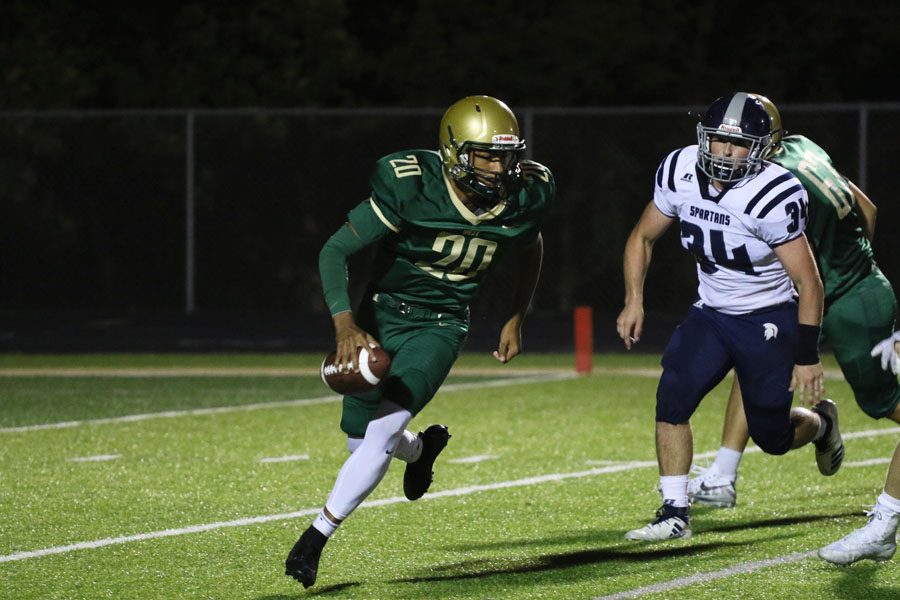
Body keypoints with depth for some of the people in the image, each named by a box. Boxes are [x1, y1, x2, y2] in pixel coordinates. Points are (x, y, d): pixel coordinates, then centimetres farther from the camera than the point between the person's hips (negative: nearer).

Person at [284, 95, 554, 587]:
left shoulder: (525, 197, -14)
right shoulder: (412, 187, -25)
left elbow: (530, 251, 12)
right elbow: (334, 252, -21)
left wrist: (516, 320, 14)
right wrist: (345, 325, -33)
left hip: (439, 326, 0)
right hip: (381, 313, 0)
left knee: (381, 432, -17)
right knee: (361, 440, 8)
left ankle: (316, 537, -5)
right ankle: (421, 448, 44)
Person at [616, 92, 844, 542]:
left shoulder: (773, 197, -27)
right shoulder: (680, 172, -10)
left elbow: (809, 283, -20)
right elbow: (643, 237, 7)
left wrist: (807, 356, -18)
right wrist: (633, 300, -3)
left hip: (770, 320, -5)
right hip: (711, 314, 5)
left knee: (772, 435, 3)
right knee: (673, 396, -16)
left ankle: (820, 422, 40)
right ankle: (674, 513, -9)